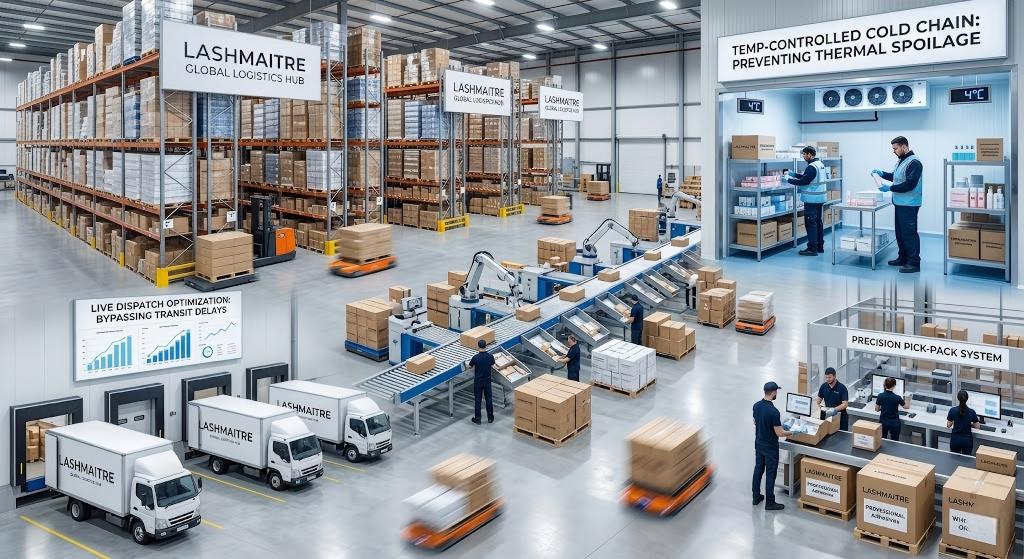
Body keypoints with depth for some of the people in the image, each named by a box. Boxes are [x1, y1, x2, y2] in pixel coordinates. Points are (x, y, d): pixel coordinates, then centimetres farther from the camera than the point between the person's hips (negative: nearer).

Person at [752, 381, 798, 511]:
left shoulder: (756, 406, -3)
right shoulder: (773, 411, -27)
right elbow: (779, 433, -22)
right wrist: (793, 432, -7)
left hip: (758, 444, 7)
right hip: (770, 447, -7)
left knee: (758, 469, 17)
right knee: (770, 474, 3)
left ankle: (756, 497, 27)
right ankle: (770, 503, 12)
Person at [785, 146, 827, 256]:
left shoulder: (812, 167, -19)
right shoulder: (820, 164, 13)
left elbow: (804, 181, -20)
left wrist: (789, 179, -8)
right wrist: (794, 174, 16)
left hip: (812, 199, -10)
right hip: (820, 198, 10)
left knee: (811, 223, -6)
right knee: (818, 222, 15)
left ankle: (812, 248, -5)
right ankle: (820, 246, 21)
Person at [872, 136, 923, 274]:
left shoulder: (914, 162, -17)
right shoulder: (901, 161, 13)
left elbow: (909, 184, -23)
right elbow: (895, 177, 27)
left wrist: (890, 188, -18)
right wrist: (883, 173, 12)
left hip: (909, 205, -10)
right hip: (899, 203, 10)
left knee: (909, 233, -8)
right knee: (900, 232, 16)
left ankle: (914, 263, -5)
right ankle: (903, 258, 26)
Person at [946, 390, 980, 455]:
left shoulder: (952, 410, -11)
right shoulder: (972, 412, -11)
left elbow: (948, 425, -3)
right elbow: (977, 426, -1)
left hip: (955, 439, 0)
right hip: (967, 440, 0)